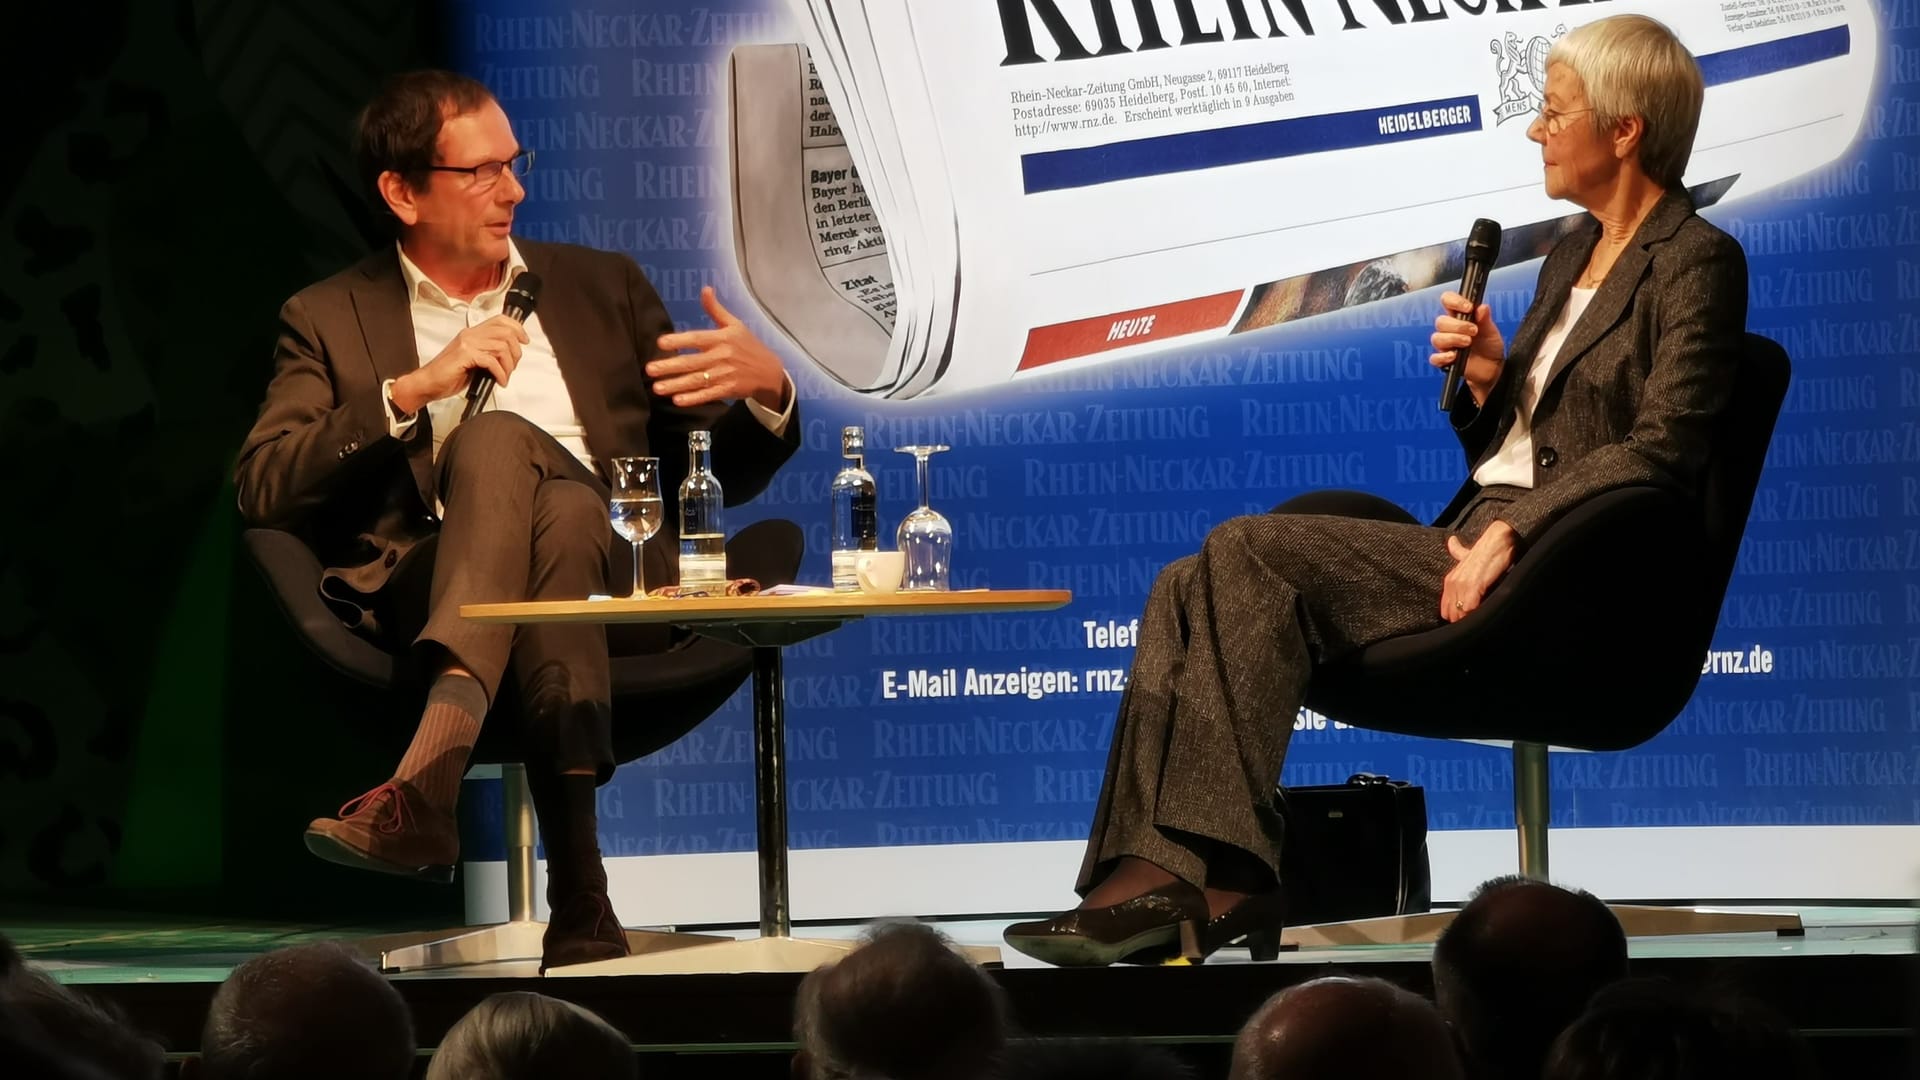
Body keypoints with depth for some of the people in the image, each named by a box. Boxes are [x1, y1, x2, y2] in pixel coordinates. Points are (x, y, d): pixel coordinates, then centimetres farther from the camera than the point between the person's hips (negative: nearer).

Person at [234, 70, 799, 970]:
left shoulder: (603, 287, 24)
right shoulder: (330, 320, 17)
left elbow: (717, 475, 23)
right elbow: (262, 491, 1)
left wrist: (768, 393, 0)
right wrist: (413, 389, -8)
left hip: (610, 578, 1)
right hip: (429, 588, -1)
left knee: (498, 440, -31)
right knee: (499, 437, -34)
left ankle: (427, 780, -52)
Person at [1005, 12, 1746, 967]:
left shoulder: (1698, 263, -5)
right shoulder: (1577, 251, 22)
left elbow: (1661, 447, -17)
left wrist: (1509, 533, -22)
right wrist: (1488, 381, 3)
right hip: (1478, 539, 9)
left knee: (1251, 552, -23)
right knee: (1192, 590, -9)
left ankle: (1226, 878, -24)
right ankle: (1155, 876, -22)